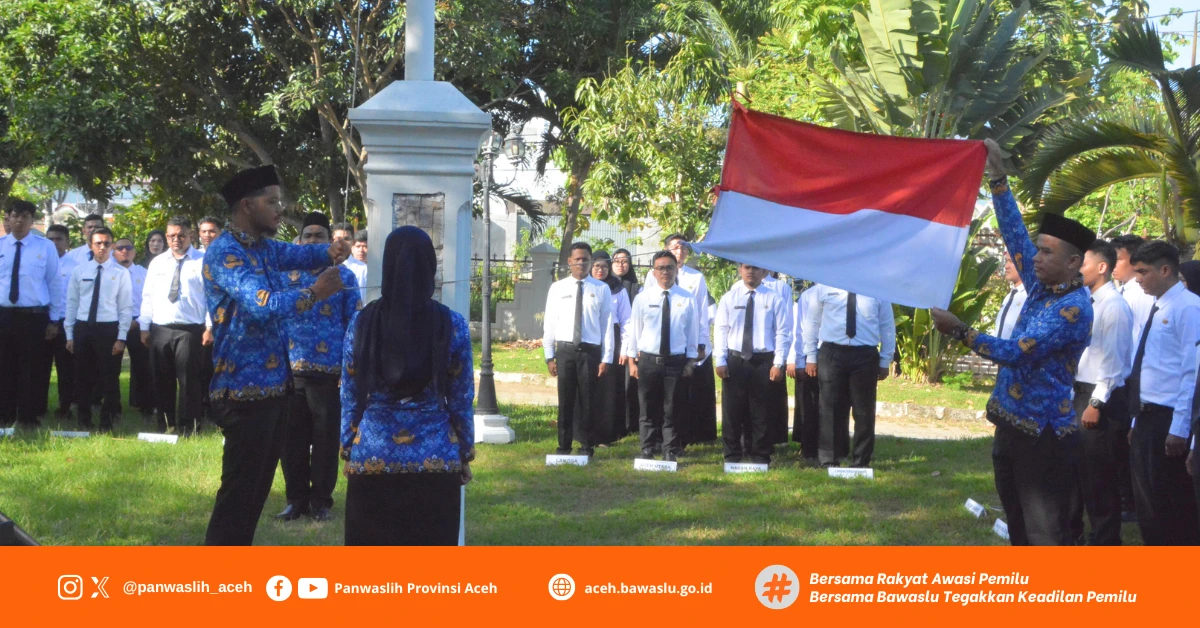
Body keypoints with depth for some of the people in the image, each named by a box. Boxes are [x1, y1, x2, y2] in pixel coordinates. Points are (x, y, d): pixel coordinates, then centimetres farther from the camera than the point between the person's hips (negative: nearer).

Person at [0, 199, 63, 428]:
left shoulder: (46, 247, 1)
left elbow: (54, 284, 2)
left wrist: (54, 320, -1)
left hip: (34, 317, -1)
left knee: (31, 369, 5)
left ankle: (28, 418, 15)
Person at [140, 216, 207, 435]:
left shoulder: (203, 262, -1)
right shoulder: (157, 263, 13)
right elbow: (147, 297, 14)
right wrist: (144, 327, 8)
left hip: (189, 330, -4)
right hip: (160, 330, 4)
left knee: (189, 381, -4)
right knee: (162, 382, 9)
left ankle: (187, 427, 3)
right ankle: (166, 425, 18)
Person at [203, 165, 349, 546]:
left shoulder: (264, 247, 13)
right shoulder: (224, 253, -17)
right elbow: (261, 304, -29)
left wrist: (330, 253, -15)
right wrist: (313, 294, -22)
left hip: (273, 386, 10)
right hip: (245, 391, -10)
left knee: (257, 488, 17)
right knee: (239, 491, -6)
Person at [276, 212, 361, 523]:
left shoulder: (343, 276, 5)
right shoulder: (285, 274, 10)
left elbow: (354, 323, 4)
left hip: (329, 371, -2)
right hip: (290, 370, 2)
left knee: (326, 439, 3)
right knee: (292, 439, 6)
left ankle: (321, 500, 14)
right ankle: (296, 499, 16)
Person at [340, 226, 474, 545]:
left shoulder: (362, 322, -1)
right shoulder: (452, 325, -4)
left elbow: (350, 398, 4)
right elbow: (461, 401, 1)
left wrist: (348, 451, 15)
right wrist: (465, 455, 12)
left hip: (372, 460, 1)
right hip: (436, 461, -1)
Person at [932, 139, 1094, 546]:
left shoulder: (1073, 308, -18)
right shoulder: (1043, 286, 8)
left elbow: (1017, 353, -23)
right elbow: (1014, 234, 10)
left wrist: (960, 331, -20)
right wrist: (997, 176, 5)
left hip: (1044, 436, -9)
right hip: (1011, 428, 9)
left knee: (1047, 537, -7)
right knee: (1020, 531, 16)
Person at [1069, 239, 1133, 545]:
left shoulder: (1114, 305, -15)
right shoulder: (1089, 303, 12)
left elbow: (1113, 358, -18)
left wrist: (1097, 404, -18)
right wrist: (1080, 398, 16)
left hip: (1101, 398, -9)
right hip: (1080, 394, 9)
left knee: (1098, 475, -2)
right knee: (1075, 467, 17)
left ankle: (1104, 540, 7)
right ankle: (1071, 531, 30)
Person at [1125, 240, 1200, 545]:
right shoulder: (1155, 309, 15)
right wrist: (1138, 421, 16)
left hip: (1168, 420, -9)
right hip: (1146, 417, 9)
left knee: (1172, 501, -3)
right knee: (1146, 499, 14)